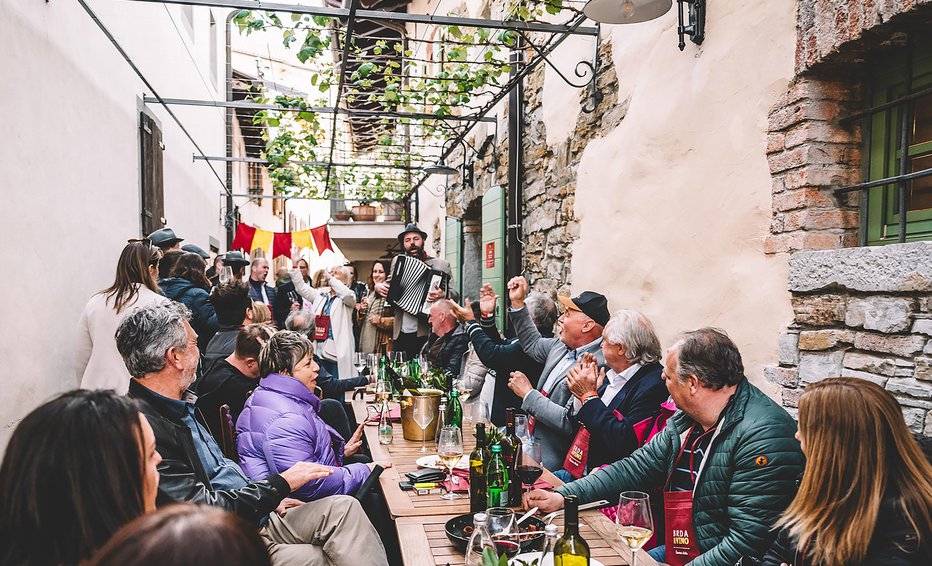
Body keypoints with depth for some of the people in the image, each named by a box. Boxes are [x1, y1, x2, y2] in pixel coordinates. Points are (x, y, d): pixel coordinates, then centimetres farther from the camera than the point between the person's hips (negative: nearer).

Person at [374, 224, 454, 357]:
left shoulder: (441, 265, 1)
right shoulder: (397, 262, 11)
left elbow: (454, 295, -2)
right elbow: (390, 283, 26)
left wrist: (443, 295, -24)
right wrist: (379, 286, 4)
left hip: (426, 333, -3)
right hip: (400, 333, 3)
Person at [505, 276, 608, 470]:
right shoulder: (563, 346, 6)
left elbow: (569, 422, -26)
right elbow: (533, 344, 27)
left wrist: (528, 393, -15)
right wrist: (517, 303, 19)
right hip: (530, 443, 8)